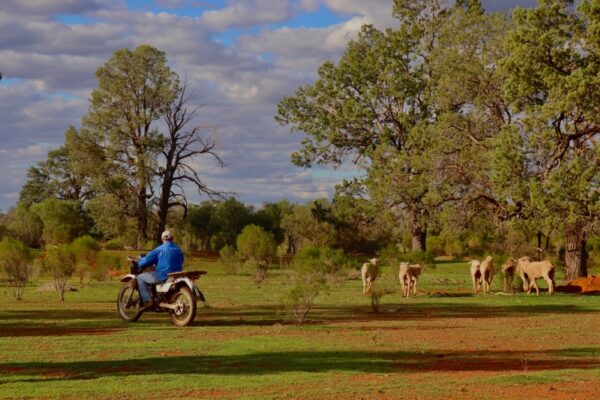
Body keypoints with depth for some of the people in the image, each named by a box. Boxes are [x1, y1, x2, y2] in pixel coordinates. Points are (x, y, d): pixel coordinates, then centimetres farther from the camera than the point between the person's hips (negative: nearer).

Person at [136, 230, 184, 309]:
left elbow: (147, 260, -5)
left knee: (140, 278, 7)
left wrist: (139, 262, 15)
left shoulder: (160, 249, -7)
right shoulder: (178, 249, 11)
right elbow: (181, 262, 24)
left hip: (163, 277, -7)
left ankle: (148, 301, -6)